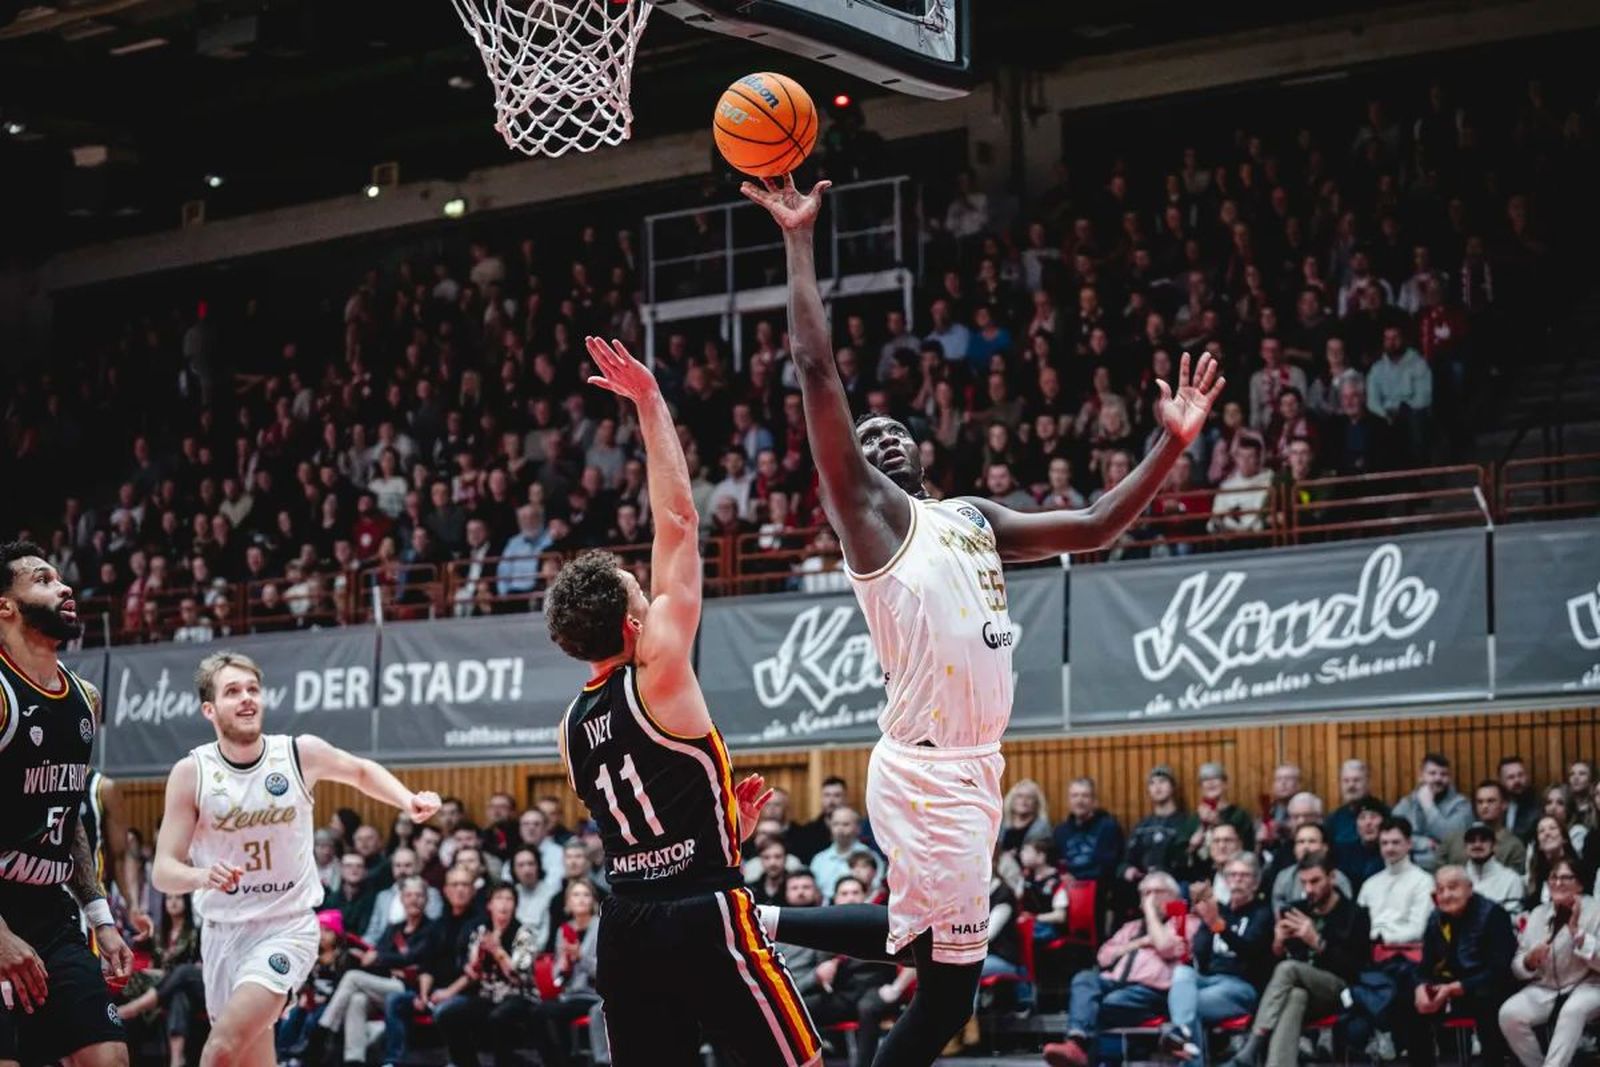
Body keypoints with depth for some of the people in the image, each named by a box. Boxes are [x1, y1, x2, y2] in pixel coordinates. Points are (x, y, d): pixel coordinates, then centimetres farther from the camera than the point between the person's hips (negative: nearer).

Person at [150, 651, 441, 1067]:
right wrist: (202, 876, -33)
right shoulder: (191, 772, -9)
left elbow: (362, 771, 14)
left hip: (288, 926, -2)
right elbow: (163, 871, -10)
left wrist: (408, 800, -4)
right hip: (223, 930, 2)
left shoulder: (302, 753, -8)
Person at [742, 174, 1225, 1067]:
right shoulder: (870, 511, -2)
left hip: (975, 766, 8)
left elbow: (1096, 528, 22)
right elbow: (819, 373, -11)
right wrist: (800, 242, -11)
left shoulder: (976, 517, 19)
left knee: (924, 940, 16)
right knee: (952, 980, -7)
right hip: (926, 770, -8)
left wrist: (1172, 443, 13)